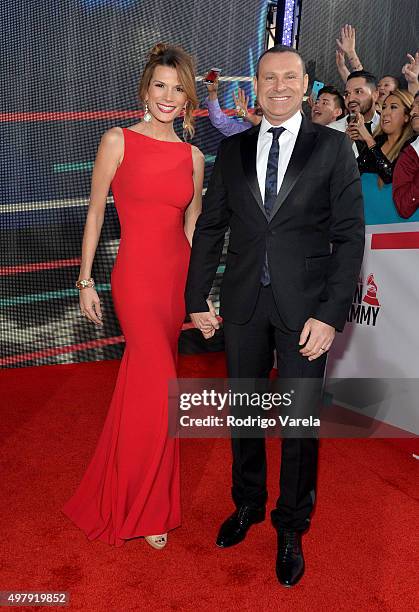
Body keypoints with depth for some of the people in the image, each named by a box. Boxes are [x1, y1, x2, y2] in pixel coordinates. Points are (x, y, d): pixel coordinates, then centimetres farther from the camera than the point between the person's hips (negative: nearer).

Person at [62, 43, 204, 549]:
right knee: (161, 390, -5)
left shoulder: (193, 157, 8)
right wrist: (85, 281, -2)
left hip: (179, 276, 5)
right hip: (137, 275, -4)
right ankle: (148, 509, 19)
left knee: (143, 381, 15)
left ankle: (126, 493, 38)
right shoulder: (118, 141, -3)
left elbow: (192, 227, 13)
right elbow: (95, 213, -1)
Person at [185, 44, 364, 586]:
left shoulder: (332, 147, -2)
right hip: (243, 304, 3)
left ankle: (291, 528, 30)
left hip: (304, 307, -2)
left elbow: (350, 236, -6)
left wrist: (330, 314, -13)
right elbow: (209, 229, 9)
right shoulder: (232, 150, 7)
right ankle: (247, 505, 39)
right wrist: (197, 298, 4)